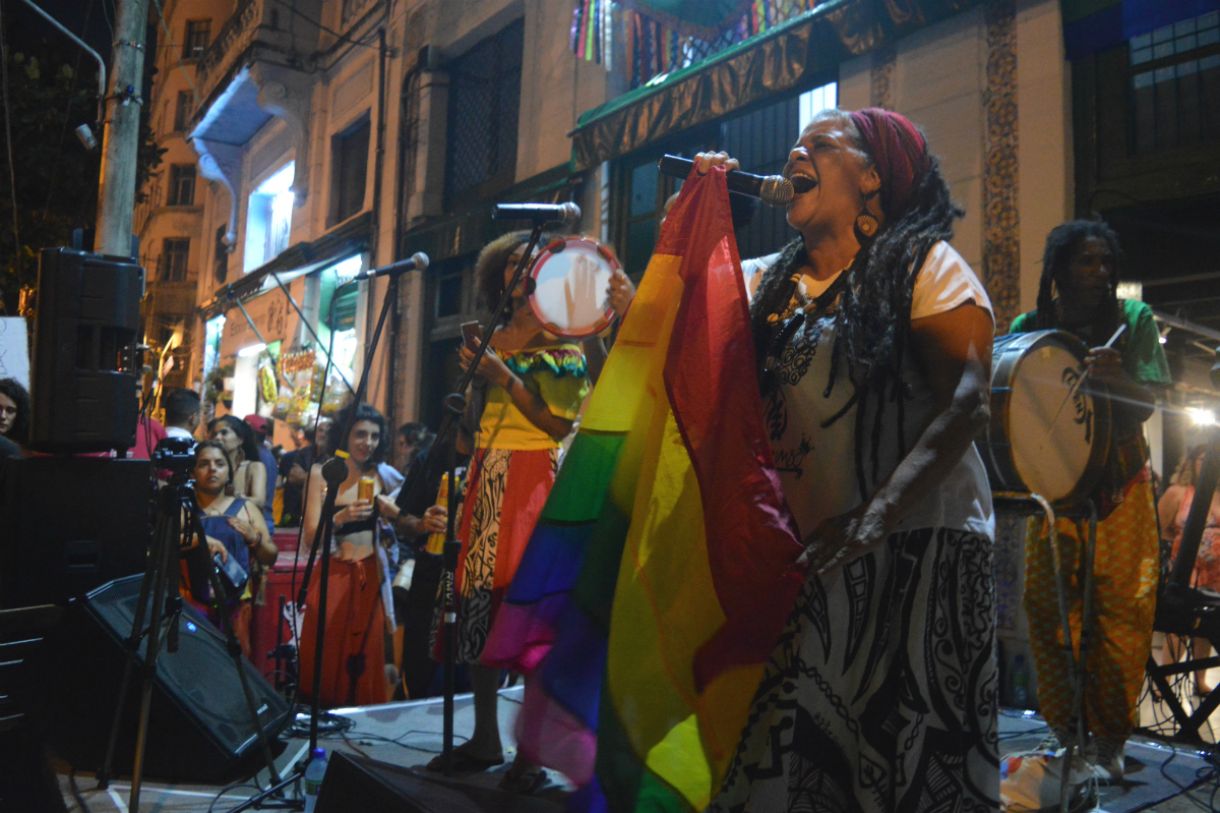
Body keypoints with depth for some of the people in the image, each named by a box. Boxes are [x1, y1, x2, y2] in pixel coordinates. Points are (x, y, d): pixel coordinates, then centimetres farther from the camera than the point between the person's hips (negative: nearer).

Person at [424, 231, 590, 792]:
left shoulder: (559, 341, 0)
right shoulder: (494, 337, 17)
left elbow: (559, 425, -11)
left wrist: (505, 378, -14)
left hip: (533, 477, -6)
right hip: (485, 476, 6)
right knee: (478, 596, 4)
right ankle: (484, 739, 16)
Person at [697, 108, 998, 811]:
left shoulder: (926, 264, -3)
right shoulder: (777, 281, 15)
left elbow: (966, 404, -15)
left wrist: (873, 517, -28)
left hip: (917, 545, -5)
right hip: (805, 548, 5)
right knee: (785, 752, 8)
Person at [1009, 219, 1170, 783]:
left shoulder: (1133, 319, 3)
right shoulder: (1029, 327, 4)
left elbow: (1148, 401, -5)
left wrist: (1112, 378, -25)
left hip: (1119, 486, -1)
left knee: (1119, 606, -4)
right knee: (1046, 602, 1)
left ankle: (1109, 742, 9)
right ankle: (1063, 731, 16)